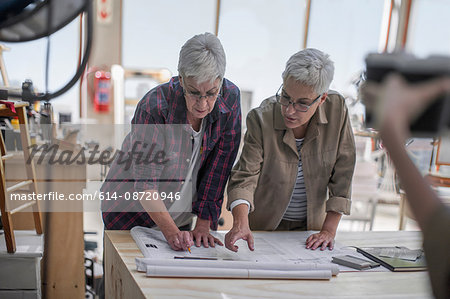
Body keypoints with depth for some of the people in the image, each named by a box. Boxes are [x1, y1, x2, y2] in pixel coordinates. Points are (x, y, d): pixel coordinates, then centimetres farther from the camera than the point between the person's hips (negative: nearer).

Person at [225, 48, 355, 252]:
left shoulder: (336, 109, -11)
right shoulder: (261, 119, -17)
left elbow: (342, 174, -5)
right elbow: (245, 176, -18)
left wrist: (329, 230, -8)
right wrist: (240, 223, -37)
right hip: (263, 227, -3)